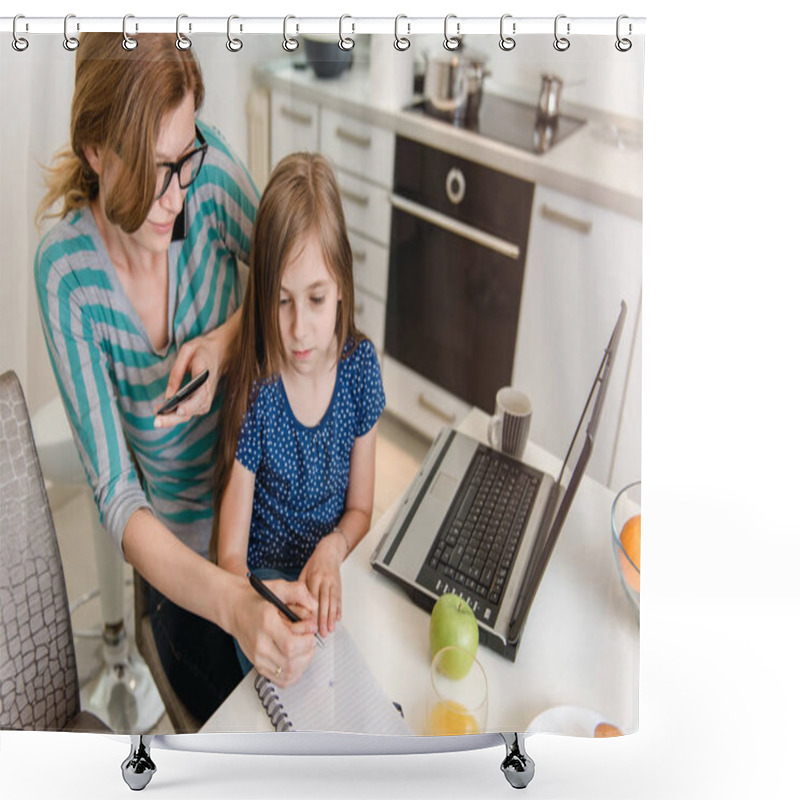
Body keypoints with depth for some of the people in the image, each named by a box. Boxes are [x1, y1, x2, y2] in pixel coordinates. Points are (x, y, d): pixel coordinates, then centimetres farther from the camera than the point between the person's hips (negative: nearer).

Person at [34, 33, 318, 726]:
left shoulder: (204, 170, -22)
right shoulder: (67, 272, -25)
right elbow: (117, 496, -28)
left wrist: (224, 340, -26)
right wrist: (230, 601, -47)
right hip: (176, 545, -2)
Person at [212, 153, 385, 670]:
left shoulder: (360, 363, -8)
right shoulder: (255, 389, -19)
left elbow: (360, 508, 6)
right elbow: (231, 553, -16)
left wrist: (332, 549, -16)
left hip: (330, 578, 3)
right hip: (264, 584, -3)